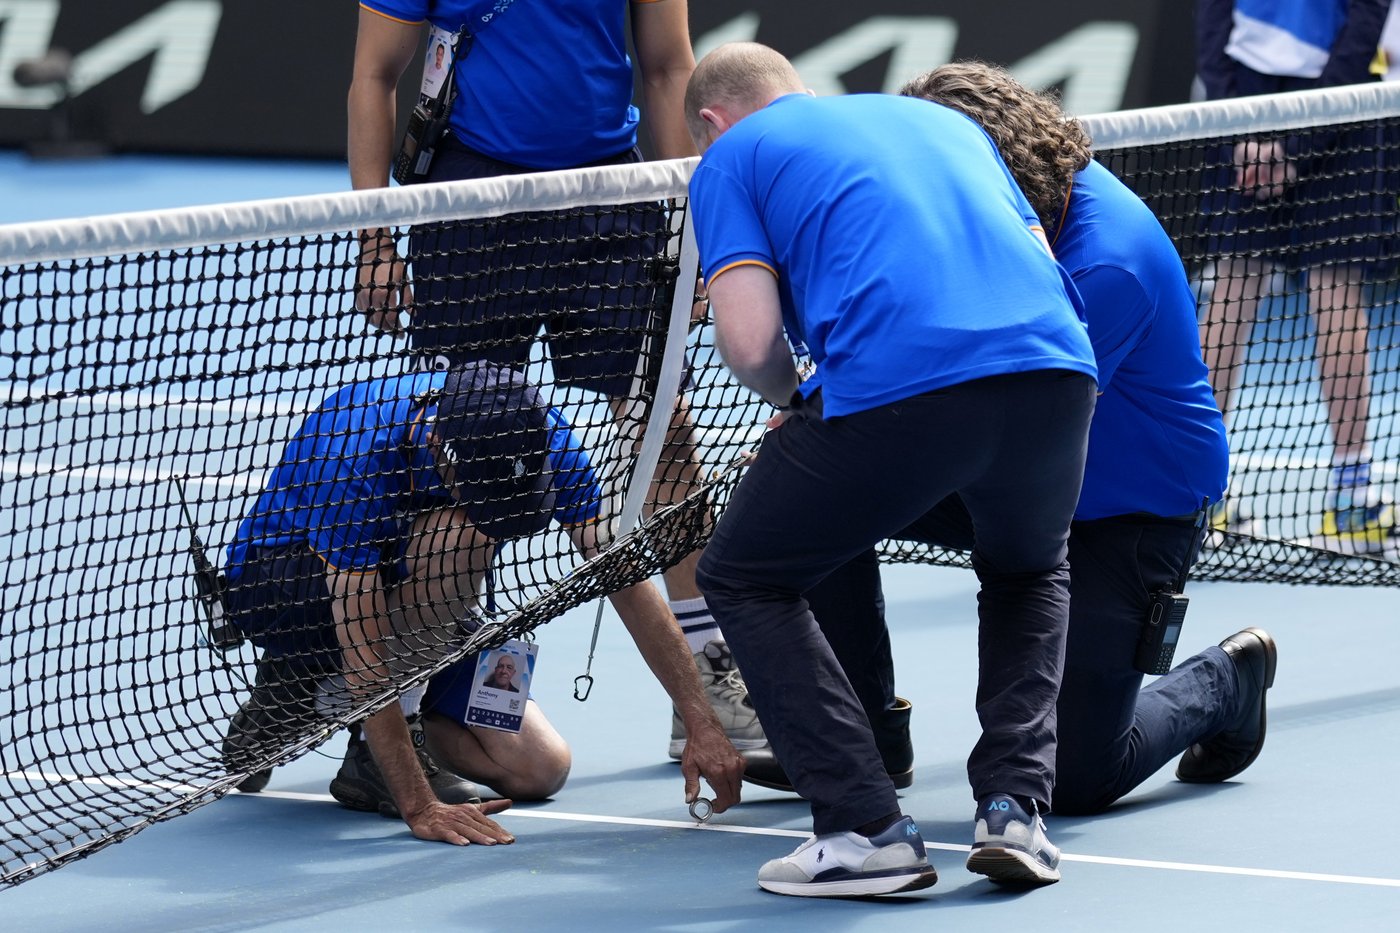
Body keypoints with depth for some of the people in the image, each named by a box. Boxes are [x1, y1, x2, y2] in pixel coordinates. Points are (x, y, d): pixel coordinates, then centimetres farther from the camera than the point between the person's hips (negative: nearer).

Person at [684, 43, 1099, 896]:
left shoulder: (731, 157, 18)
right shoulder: (947, 121, 34)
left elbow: (752, 344, 4)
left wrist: (797, 406, 27)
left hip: (890, 385, -5)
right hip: (1057, 368, 5)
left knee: (743, 580, 19)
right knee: (1030, 575, 36)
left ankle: (869, 830, 6)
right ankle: (1014, 808, 16)